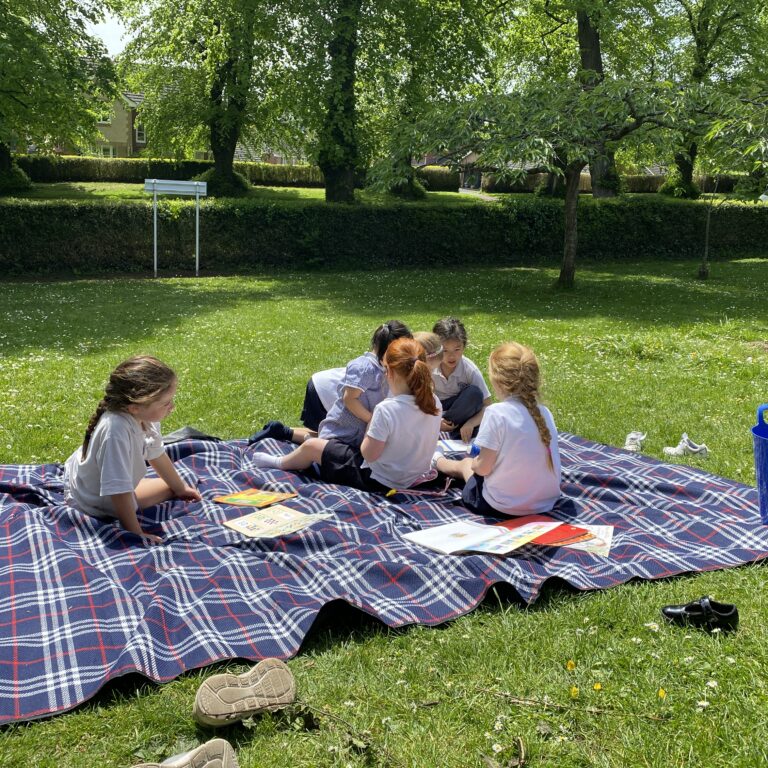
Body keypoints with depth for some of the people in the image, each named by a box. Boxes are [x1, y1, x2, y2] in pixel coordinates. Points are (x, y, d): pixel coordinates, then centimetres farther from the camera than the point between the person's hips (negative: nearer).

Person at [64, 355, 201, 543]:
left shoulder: (145, 418, -18)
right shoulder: (115, 431, -42)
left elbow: (156, 454, 3)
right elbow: (119, 492, -38)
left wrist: (180, 488, 15)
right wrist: (136, 533, -31)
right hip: (94, 503, -7)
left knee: (170, 487, 18)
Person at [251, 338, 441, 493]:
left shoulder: (386, 409, -30)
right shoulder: (434, 402, -10)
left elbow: (369, 454, -23)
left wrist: (371, 422, -8)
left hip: (380, 481, -7)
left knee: (312, 445, 14)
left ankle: (280, 463, 42)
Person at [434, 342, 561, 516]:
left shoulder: (496, 413, -20)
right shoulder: (545, 413, -3)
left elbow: (483, 467, -17)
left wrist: (474, 463, 6)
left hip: (503, 507, -4)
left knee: (465, 464, 27)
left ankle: (438, 460, 58)